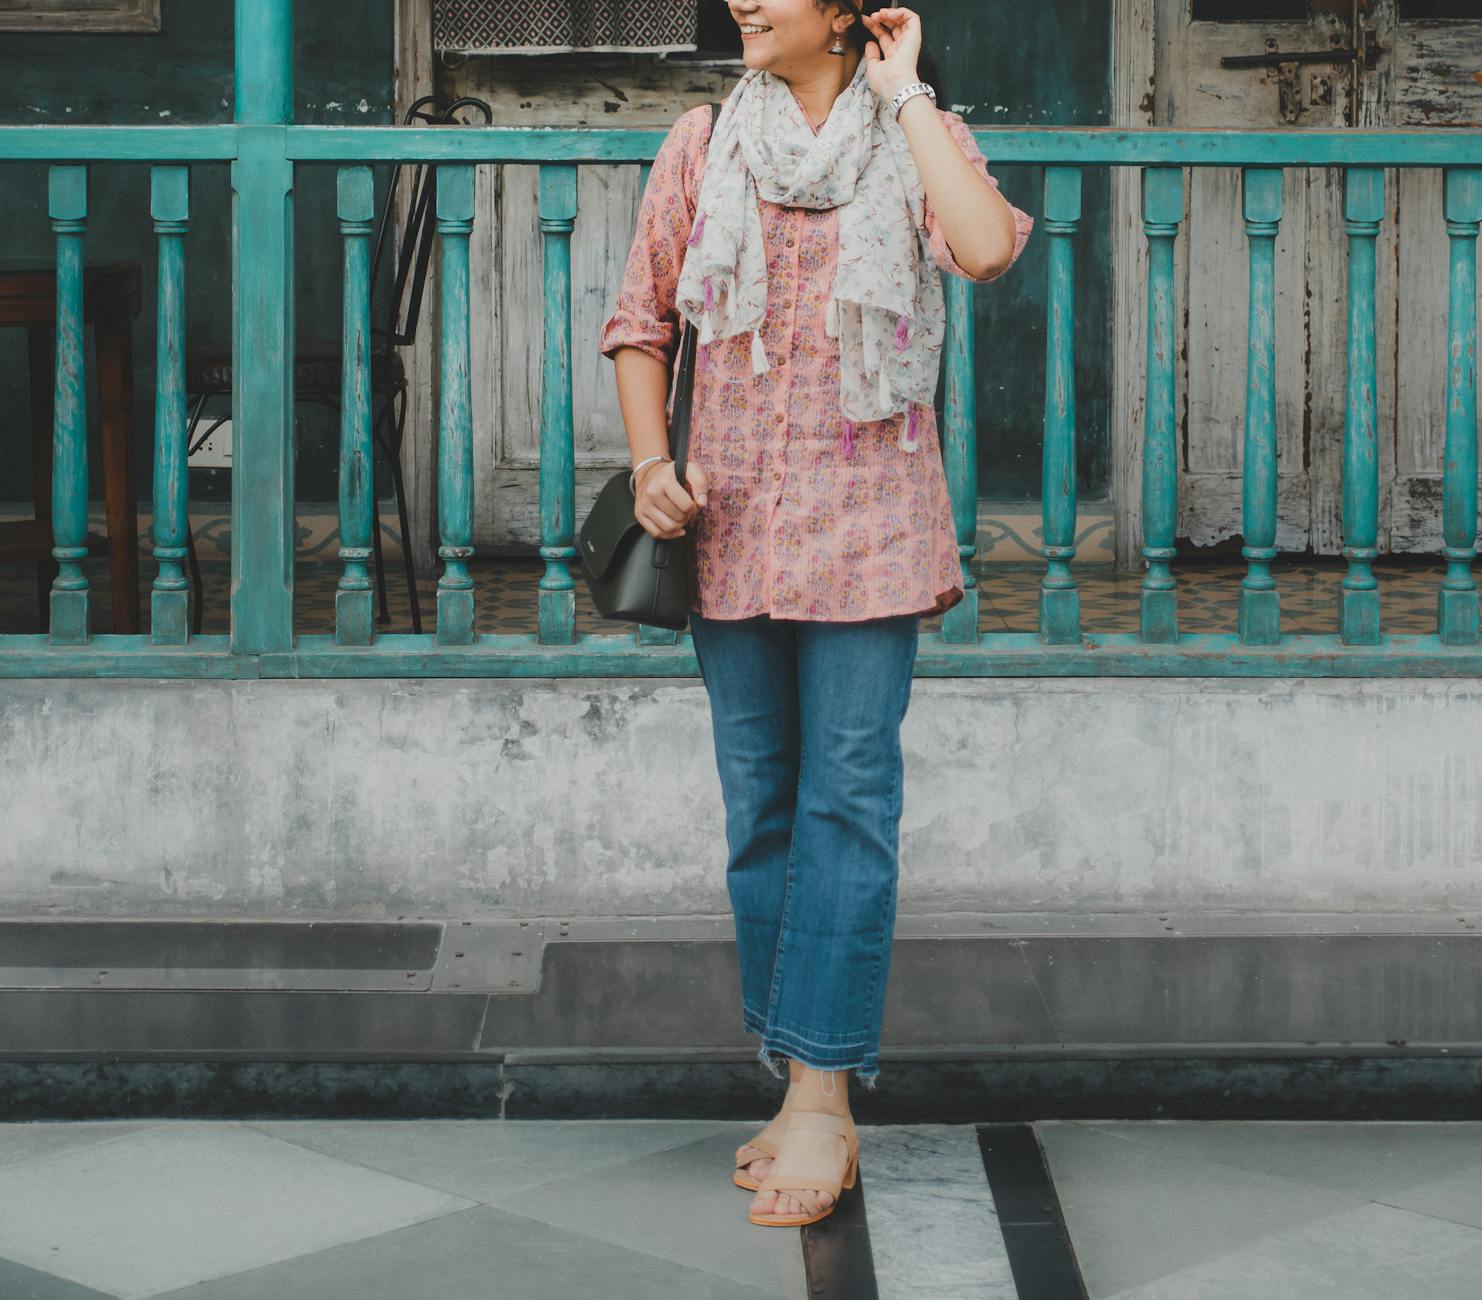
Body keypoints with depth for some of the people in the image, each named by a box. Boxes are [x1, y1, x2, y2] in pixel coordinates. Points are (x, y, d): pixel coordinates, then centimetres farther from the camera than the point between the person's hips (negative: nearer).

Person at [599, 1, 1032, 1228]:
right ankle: (809, 1095, 15)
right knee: (761, 809, 6)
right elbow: (642, 321, 13)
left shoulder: (918, 137, 2)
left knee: (848, 801, -9)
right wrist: (651, 459, -3)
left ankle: (820, 1094, -9)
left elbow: (986, 248, -20)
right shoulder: (702, 146, 8)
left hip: (867, 522, -3)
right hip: (734, 521, 3)